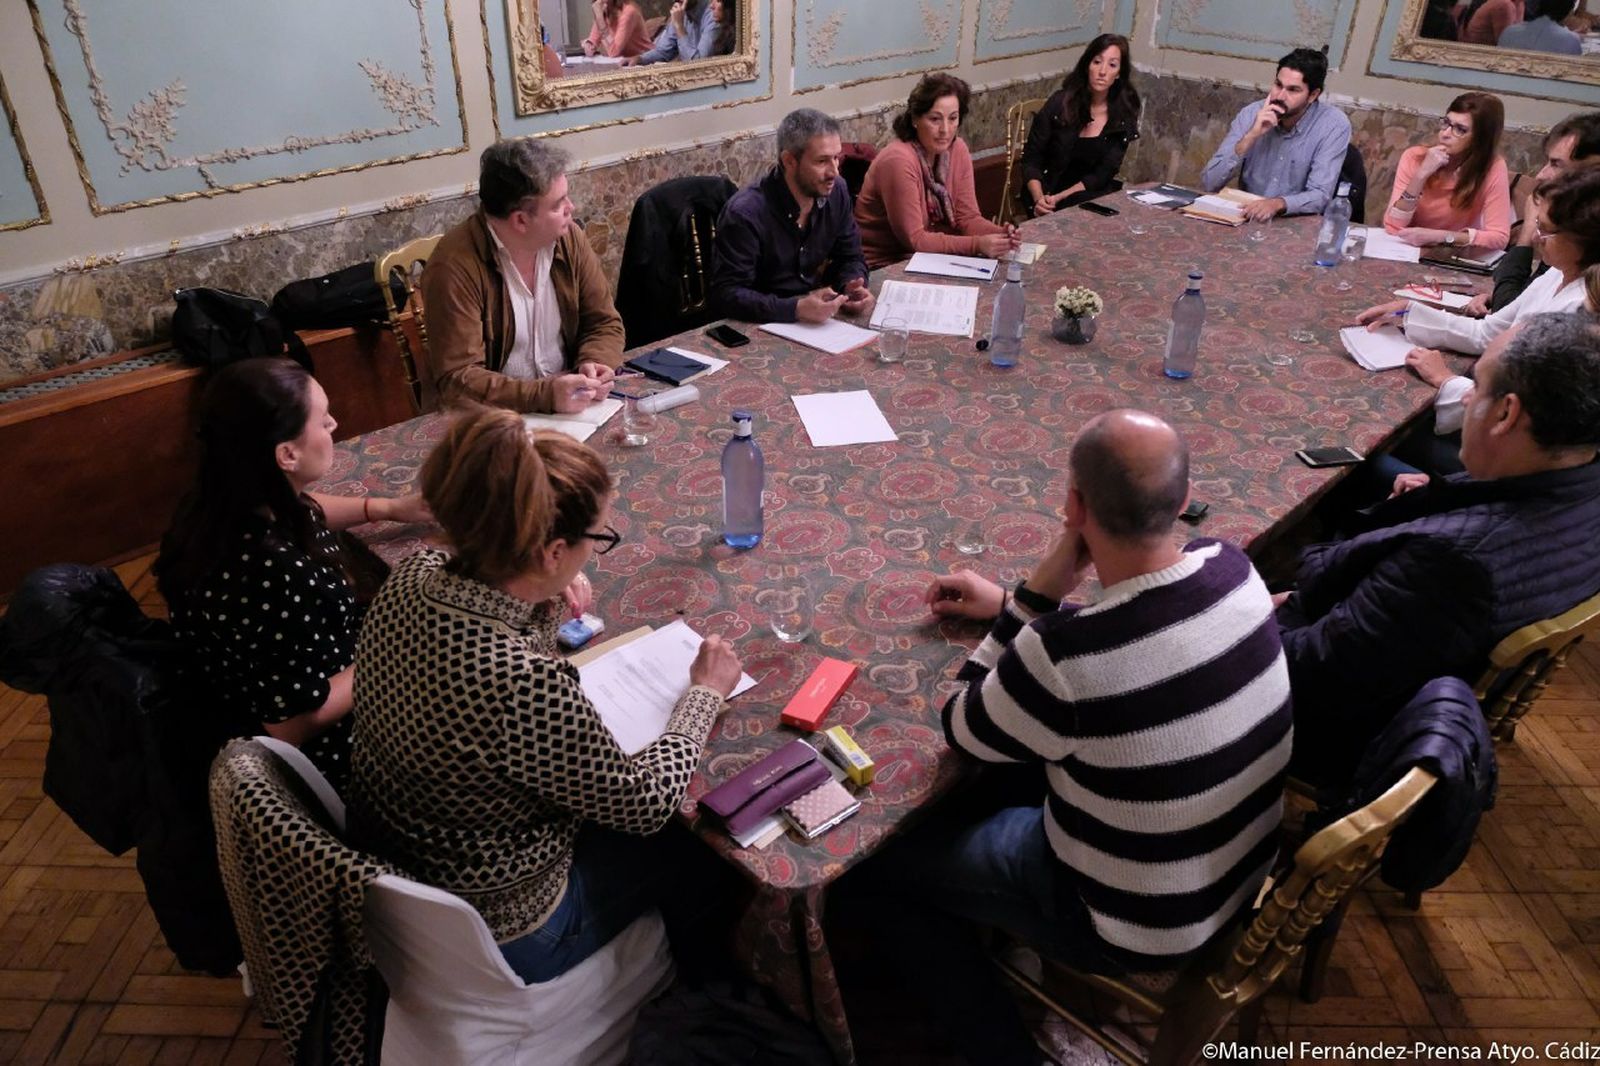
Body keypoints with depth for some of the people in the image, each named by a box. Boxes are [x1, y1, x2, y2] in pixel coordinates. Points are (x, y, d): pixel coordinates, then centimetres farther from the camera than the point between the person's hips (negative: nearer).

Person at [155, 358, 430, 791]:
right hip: (308, 754, -8)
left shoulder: (222, 503, -12)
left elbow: (300, 512, 13)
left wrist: (388, 508, 5)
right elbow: (295, 726, -29)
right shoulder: (272, 575, -39)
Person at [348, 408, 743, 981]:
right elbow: (645, 805, -23)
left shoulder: (414, 575, -17)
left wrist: (545, 604, -11)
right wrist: (705, 693, -9)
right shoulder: (529, 687, -41)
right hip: (493, 936, -7)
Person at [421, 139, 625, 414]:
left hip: (567, 401, 5)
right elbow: (458, 378, -20)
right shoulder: (455, 266, -18)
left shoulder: (569, 238, -2)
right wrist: (544, 395, -33)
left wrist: (596, 364, -16)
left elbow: (604, 322, 5)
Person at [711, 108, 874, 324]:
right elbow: (727, 295, -22)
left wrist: (852, 289, -13)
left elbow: (850, 258, 10)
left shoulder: (836, 191, -2)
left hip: (817, 320, 5)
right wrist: (796, 309, -33)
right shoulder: (745, 213, -21)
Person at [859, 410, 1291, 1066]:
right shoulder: (1232, 570, -16)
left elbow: (964, 735, -15)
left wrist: (1035, 597, -16)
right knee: (1004, 783, 23)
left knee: (884, 860, 9)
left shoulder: (1063, 658, -37)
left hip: (1141, 930, -7)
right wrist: (1015, 608, 8)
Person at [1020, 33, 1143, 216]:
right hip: (1048, 195, -2)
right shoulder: (1060, 103, -6)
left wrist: (1058, 198, -20)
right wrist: (1039, 199, -23)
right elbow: (1031, 160, -4)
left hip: (1092, 194, 3)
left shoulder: (1124, 115, -1)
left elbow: (1102, 175, -5)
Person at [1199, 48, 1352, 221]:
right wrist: (1250, 137, -20)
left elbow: (1320, 195, -17)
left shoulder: (1334, 125, -9)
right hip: (1247, 217, 1)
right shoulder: (1251, 114, -4)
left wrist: (1278, 204, -36)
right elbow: (1209, 183, -10)